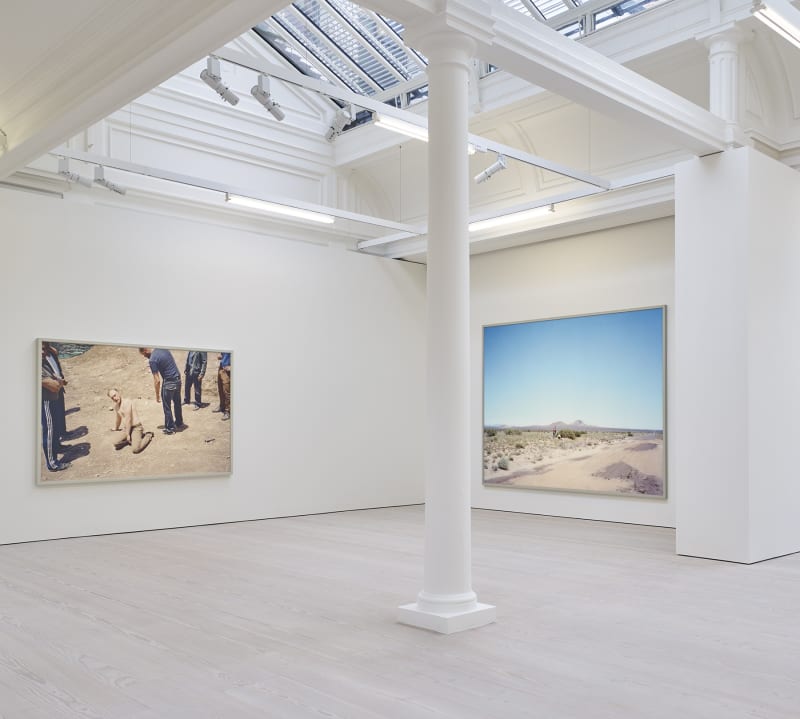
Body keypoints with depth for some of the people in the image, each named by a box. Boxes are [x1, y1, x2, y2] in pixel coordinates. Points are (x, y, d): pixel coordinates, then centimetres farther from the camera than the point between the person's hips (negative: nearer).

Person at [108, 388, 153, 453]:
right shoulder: (116, 406, 11)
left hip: (136, 428, -8)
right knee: (116, 444, -14)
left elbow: (128, 419, -17)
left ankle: (148, 435, 2)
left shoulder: (127, 402, -17)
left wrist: (128, 434, -15)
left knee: (136, 449, -25)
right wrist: (116, 428, 46)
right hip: (126, 429, 8)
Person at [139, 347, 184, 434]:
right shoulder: (163, 348, 4)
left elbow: (157, 380, -17)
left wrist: (157, 395, -6)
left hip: (169, 382, -8)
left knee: (167, 407, 8)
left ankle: (170, 428, 18)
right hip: (178, 379, 8)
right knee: (177, 403, 23)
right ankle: (179, 423, 38)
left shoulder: (153, 360, -18)